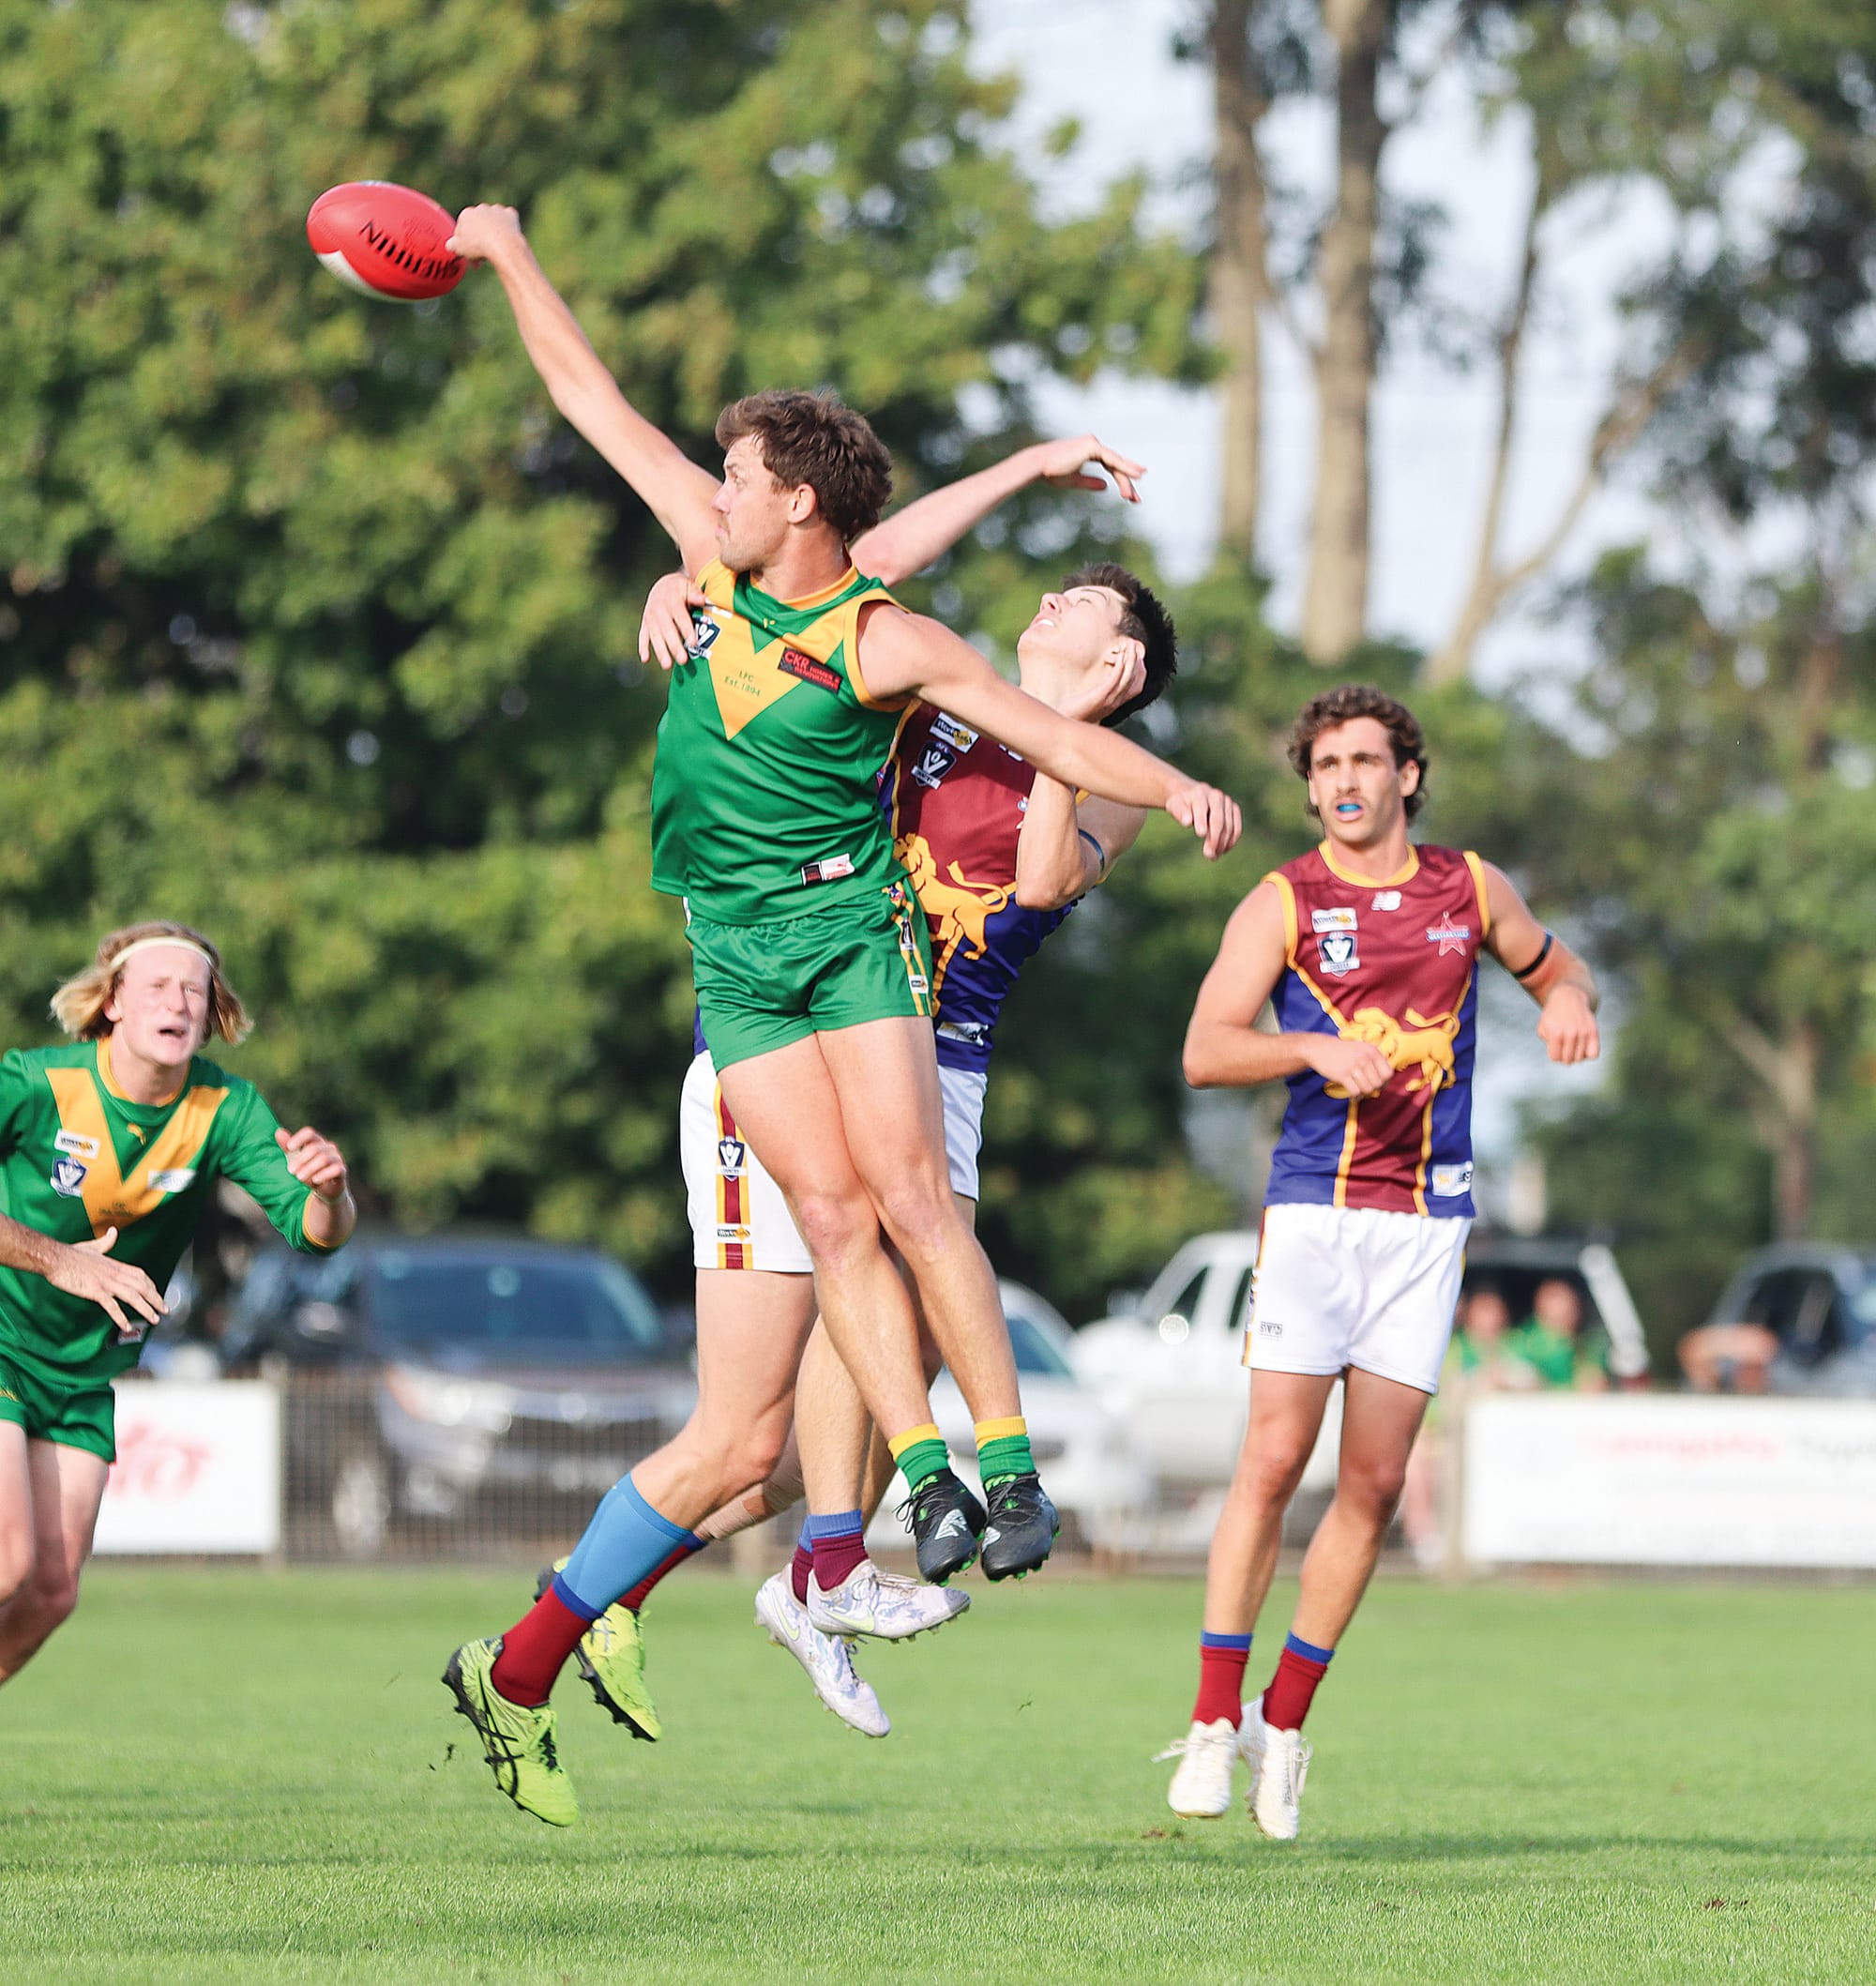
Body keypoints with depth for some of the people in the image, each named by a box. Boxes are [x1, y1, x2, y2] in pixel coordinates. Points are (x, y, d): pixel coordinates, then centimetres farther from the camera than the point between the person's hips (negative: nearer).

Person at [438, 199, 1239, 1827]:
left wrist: (1177, 789, -22)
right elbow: (597, 401, 11)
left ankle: (1008, 1463, -14)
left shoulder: (885, 640, -7)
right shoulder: (710, 559, 5)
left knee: (909, 1195, -15)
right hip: (736, 958, 3)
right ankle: (923, 1469, -14)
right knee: (832, 1215, -10)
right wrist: (507, 256, 14)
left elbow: (1050, 733, -8)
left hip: (852, 930, -3)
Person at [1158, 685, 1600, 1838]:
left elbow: (1556, 968, 24)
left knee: (1375, 1484, 0)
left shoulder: (1471, 890, 9)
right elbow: (1206, 1049, -9)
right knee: (1275, 1459, -11)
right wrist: (1317, 1048, -26)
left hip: (1428, 1217, 3)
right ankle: (1215, 1721, -4)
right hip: (1316, 1210, -3)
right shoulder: (1281, 904, -1)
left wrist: (1568, 1001, 0)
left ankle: (1285, 1721, 11)